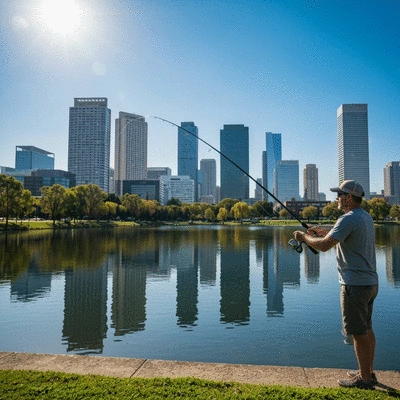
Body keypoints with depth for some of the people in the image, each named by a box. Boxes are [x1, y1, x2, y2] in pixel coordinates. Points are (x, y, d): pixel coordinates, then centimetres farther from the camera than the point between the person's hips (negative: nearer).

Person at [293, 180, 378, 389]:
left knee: (359, 333, 2)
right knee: (366, 329, 18)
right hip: (370, 282, 10)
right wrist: (325, 232, 18)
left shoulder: (349, 219, -19)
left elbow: (324, 246, -24)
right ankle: (368, 372, 31)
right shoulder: (366, 217, 11)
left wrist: (304, 237, -8)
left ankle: (365, 378, 14)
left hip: (355, 284, -10)